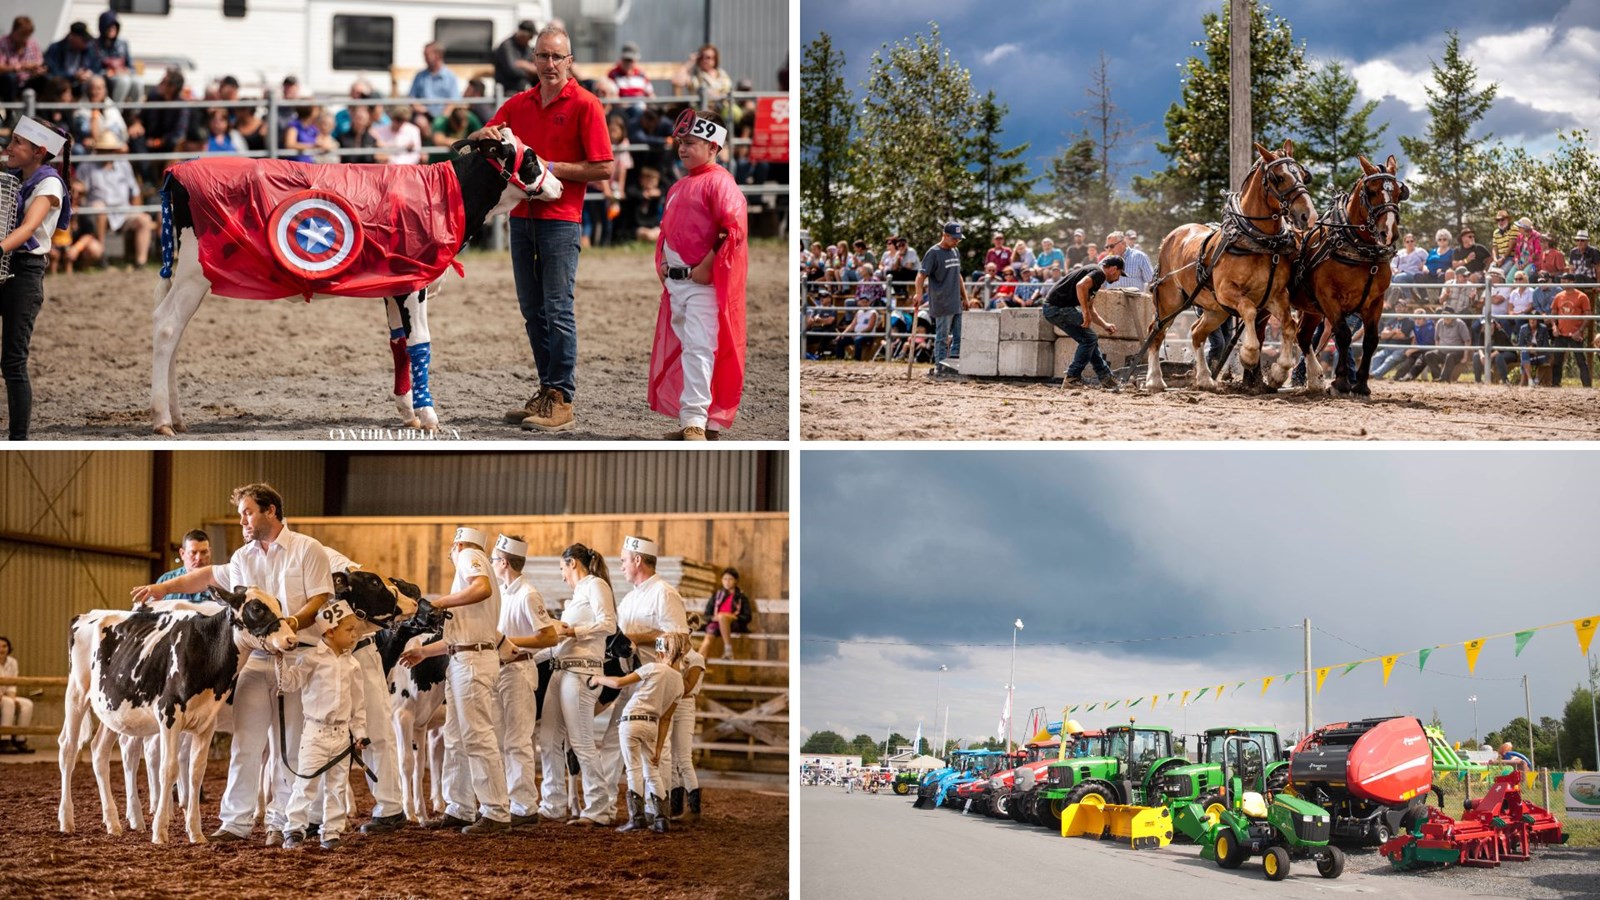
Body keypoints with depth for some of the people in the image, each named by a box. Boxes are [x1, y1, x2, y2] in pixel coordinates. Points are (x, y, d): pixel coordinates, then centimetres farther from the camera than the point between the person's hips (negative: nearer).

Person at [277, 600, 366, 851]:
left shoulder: (351, 664, 7)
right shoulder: (313, 658, -7)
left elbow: (358, 700, 12)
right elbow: (292, 680, -11)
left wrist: (359, 731, 9)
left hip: (341, 733, 5)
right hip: (315, 730, -5)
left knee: (338, 785, 8)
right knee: (305, 781, -5)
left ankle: (332, 831, 16)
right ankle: (294, 830, 1)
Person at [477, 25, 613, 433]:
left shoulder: (585, 105, -5)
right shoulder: (518, 105, 13)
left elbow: (603, 169, -9)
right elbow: (474, 145, 16)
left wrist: (551, 168, -14)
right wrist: (486, 135, -7)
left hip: (560, 220, -6)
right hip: (521, 216, 6)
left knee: (557, 309, -7)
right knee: (532, 311, 10)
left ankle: (562, 402, -5)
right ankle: (547, 391, 18)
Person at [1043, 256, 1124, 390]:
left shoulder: (1093, 270, 22)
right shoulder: (1099, 273, -10)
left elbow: (1090, 308, 29)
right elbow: (1081, 286, -31)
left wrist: (1105, 325, 22)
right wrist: (1086, 313, -25)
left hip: (1052, 308, 10)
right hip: (1057, 308, -10)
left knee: (1089, 339, 16)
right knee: (1089, 339, -5)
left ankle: (1106, 379, 23)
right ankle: (1072, 378, -1)